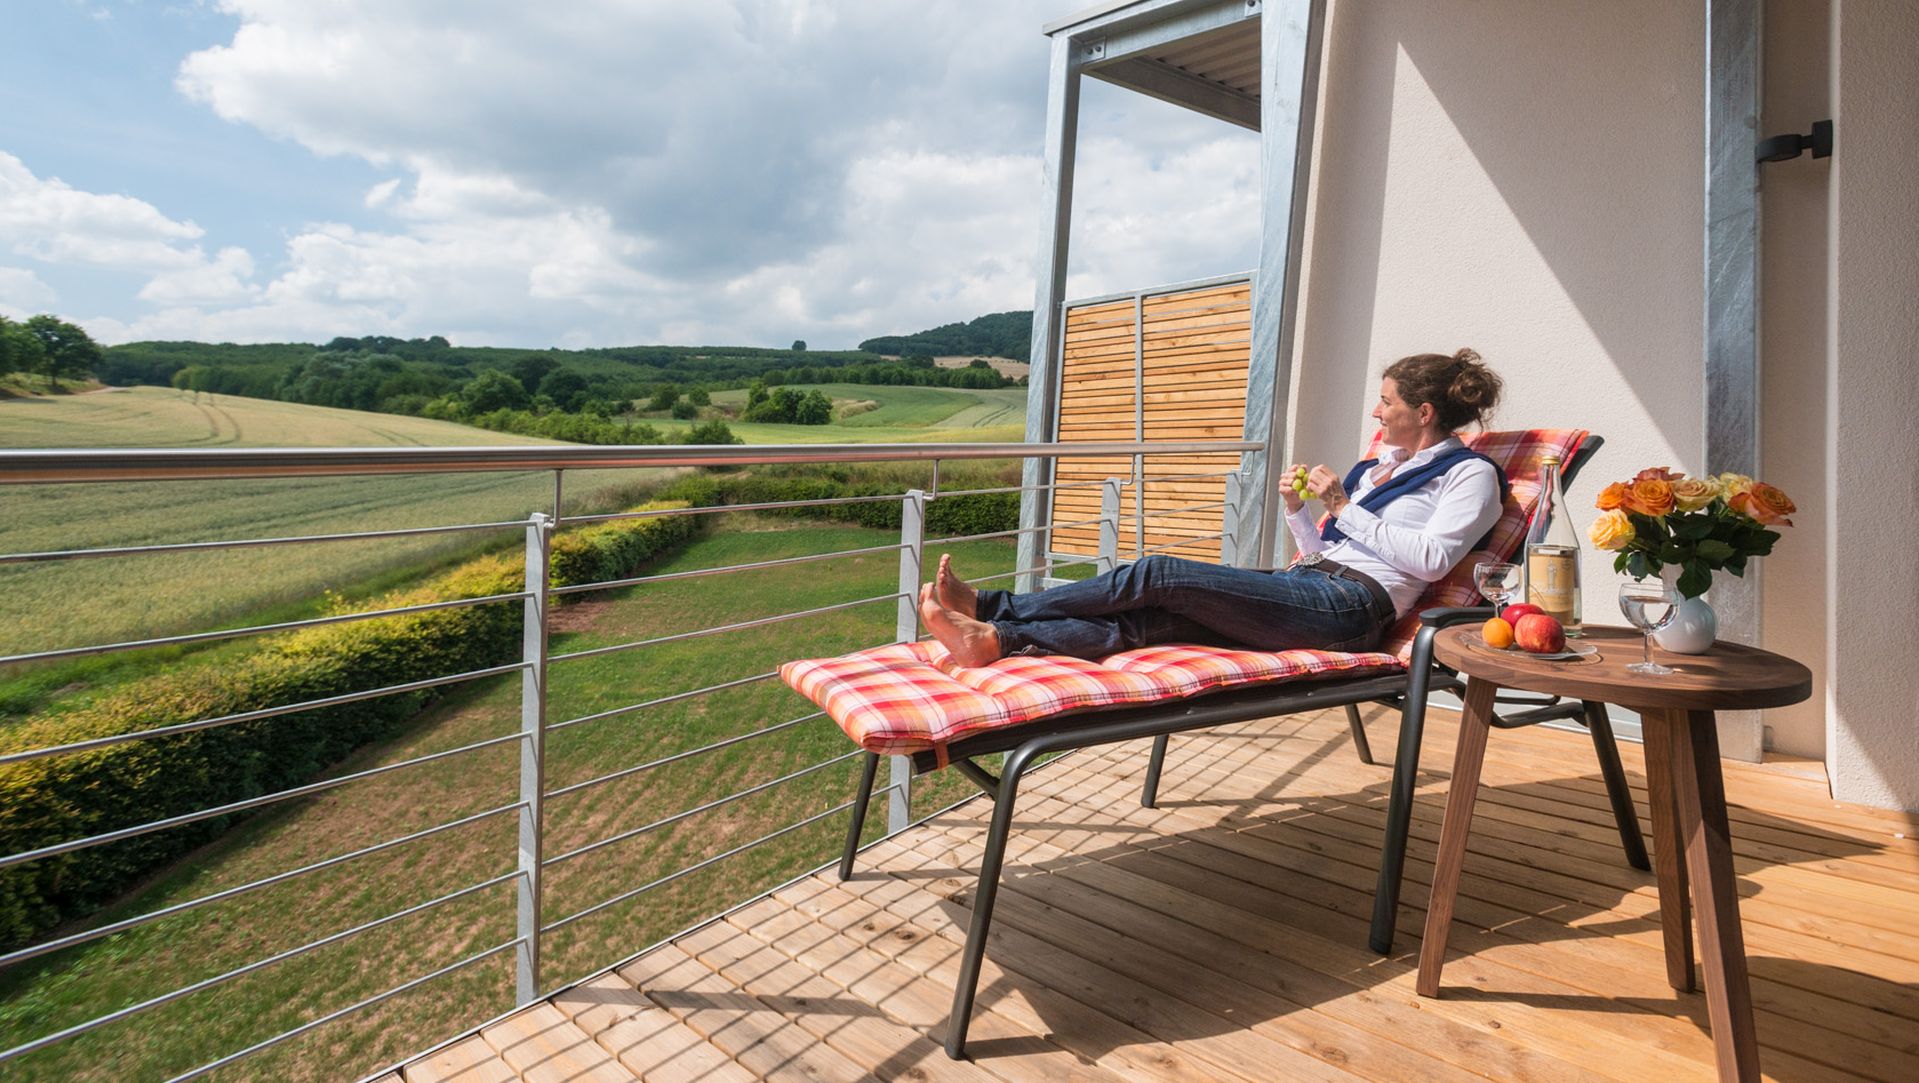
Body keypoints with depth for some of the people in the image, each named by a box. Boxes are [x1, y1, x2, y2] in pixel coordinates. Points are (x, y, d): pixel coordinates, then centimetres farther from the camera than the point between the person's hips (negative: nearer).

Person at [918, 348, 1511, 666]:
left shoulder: (1470, 474, 8)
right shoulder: (1377, 465, 30)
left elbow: (1431, 558, -10)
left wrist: (1344, 507, -8)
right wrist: (1296, 508, 7)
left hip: (1349, 603, -7)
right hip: (1311, 586, 7)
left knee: (1157, 575, -22)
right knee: (1152, 619, -18)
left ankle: (988, 605, -23)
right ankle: (992, 637, -31)